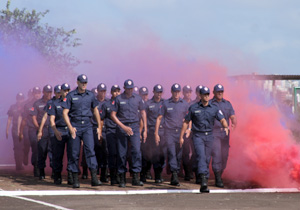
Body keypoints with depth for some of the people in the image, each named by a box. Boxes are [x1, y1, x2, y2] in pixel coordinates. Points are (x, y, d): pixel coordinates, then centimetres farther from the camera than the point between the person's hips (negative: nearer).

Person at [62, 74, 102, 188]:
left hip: (87, 125, 1)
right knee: (75, 153, 1)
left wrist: (99, 127, 16)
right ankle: (75, 179, 7)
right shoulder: (71, 95, -1)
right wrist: (70, 127, -14)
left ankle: (94, 178, -17)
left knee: (90, 149, -12)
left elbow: (95, 110, 19)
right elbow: (65, 112, -3)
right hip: (75, 126, -1)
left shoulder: (90, 95, 8)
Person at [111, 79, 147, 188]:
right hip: (121, 127, -1)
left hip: (134, 127, 1)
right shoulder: (119, 99, 0)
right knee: (122, 153, 0)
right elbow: (113, 115, -2)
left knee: (137, 150, -13)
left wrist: (145, 130, 10)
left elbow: (143, 113, 15)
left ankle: (135, 178, -12)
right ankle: (122, 178, 8)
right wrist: (124, 127, -11)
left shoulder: (138, 98, 8)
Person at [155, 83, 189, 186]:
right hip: (169, 132, -2)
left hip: (180, 132, 2)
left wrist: (188, 129, 0)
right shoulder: (166, 103, 4)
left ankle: (175, 176, 15)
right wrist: (156, 133, 1)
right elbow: (159, 118, 6)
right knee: (172, 153, -14)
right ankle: (174, 175, -22)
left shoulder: (184, 104, 9)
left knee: (179, 155, 4)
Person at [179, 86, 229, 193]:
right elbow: (186, 122, 7)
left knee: (207, 159, 6)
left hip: (209, 136, 3)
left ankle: (203, 185, 15)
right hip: (198, 136, -3)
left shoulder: (214, 108, 4)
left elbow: (222, 120, -5)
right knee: (201, 156, -20)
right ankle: (203, 180, -34)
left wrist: (226, 127, -28)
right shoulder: (193, 108, 0)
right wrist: (181, 137, 4)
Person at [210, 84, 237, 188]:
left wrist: (234, 124, -18)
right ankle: (218, 180, -13)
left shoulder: (227, 104, 12)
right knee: (216, 155, -13)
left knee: (224, 156, 6)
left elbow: (233, 117, 4)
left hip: (225, 134, 4)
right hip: (213, 133, -4)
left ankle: (219, 175, 24)